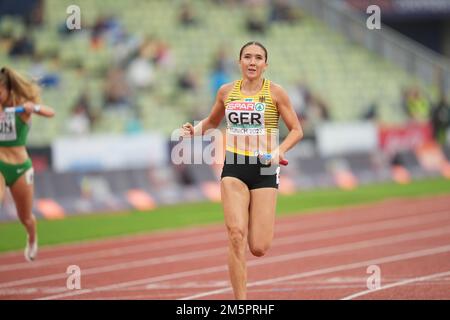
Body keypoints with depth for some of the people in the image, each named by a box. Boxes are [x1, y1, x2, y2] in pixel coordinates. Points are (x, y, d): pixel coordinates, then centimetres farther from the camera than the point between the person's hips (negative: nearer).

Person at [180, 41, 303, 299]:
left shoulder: (275, 92, -2)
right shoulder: (226, 92, 7)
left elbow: (296, 130, 1)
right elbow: (213, 121, 24)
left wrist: (279, 150, -17)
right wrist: (194, 130, 3)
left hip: (264, 169, -2)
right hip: (234, 167, 2)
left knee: (258, 249, -4)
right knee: (237, 235, -17)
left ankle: (268, 222, 35)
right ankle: (241, 300, -11)